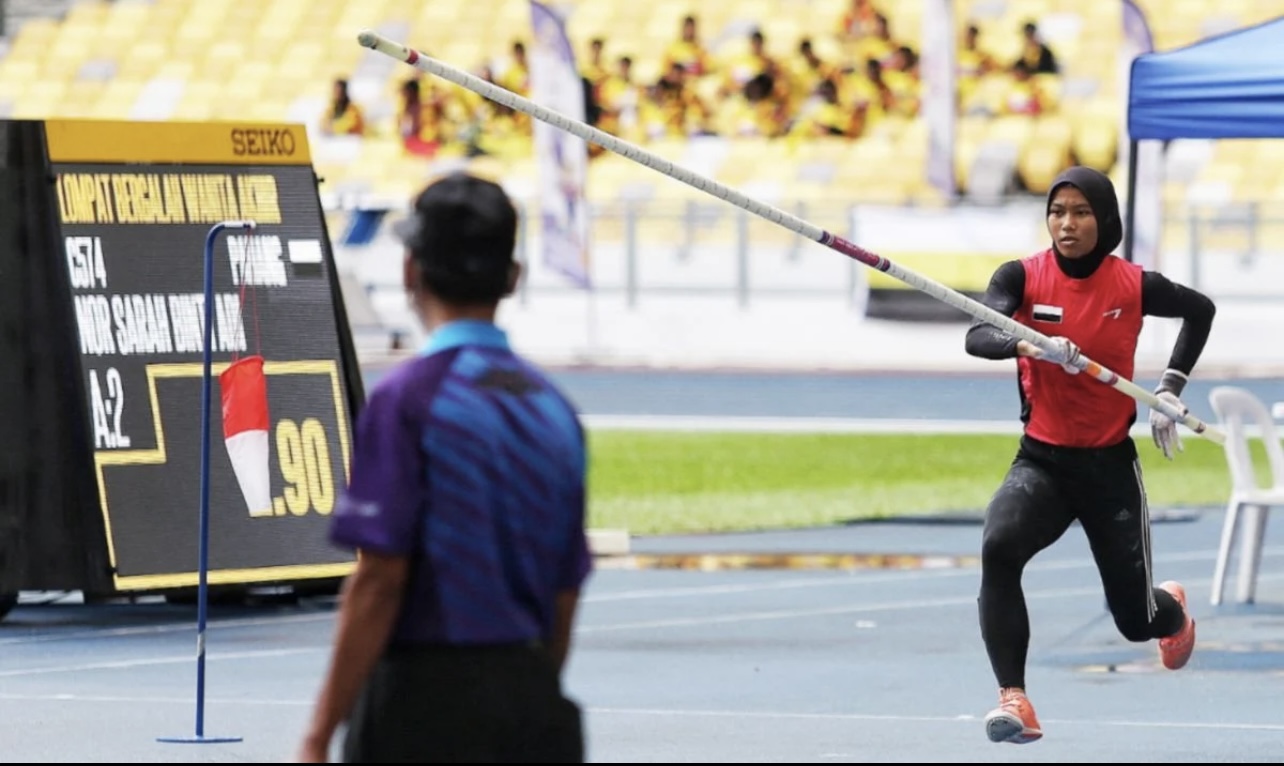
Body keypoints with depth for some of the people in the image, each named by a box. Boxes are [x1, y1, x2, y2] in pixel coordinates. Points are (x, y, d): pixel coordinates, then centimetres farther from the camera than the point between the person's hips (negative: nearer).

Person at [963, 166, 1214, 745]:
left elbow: (1200, 310, 14)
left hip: (1110, 465, 0)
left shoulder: (1134, 285, -7)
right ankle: (1013, 700, -31)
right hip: (1042, 460, 0)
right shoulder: (1022, 277, -9)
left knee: (1135, 620, 8)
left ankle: (1173, 609, 49)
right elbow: (977, 337, -26)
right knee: (999, 548, -33)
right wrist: (1029, 344, -46)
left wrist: (1170, 389, 5)